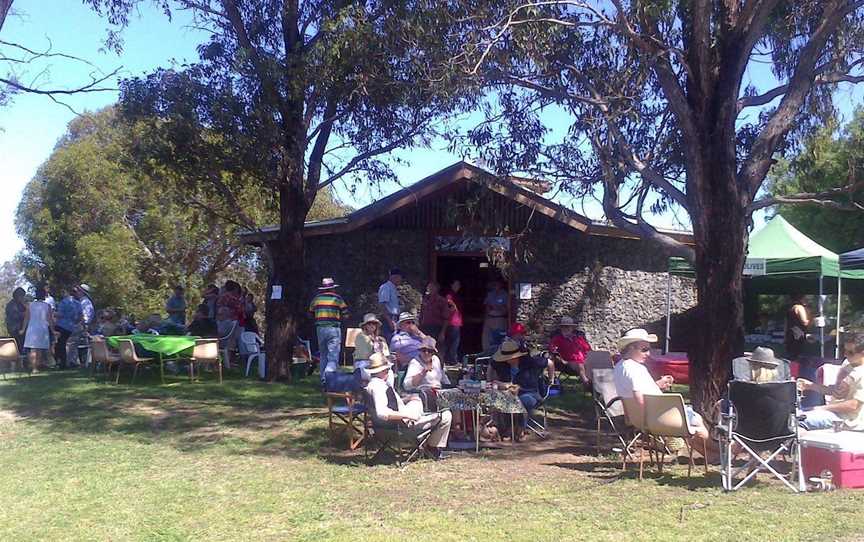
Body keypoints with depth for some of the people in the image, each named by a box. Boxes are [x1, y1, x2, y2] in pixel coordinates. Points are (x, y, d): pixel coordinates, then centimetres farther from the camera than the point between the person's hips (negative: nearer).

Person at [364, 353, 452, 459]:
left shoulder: (372, 383, 4)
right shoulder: (378, 386, -26)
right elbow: (381, 413, -38)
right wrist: (407, 415, -32)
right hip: (403, 425, -11)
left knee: (416, 400, 40)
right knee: (446, 416, -6)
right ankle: (433, 448, 16)